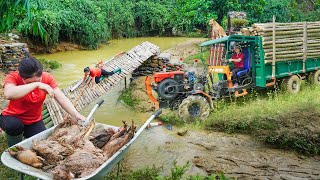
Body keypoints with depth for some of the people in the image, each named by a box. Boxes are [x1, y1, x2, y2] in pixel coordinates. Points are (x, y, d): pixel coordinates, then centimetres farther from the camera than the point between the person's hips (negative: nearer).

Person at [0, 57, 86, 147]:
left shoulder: (46, 78, -15)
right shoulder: (13, 77, -23)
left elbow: (62, 98, -22)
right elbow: (8, 95, -45)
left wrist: (77, 115, -36)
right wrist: (37, 84, -44)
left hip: (35, 121, 3)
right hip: (12, 118, -2)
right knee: (14, 125, -33)